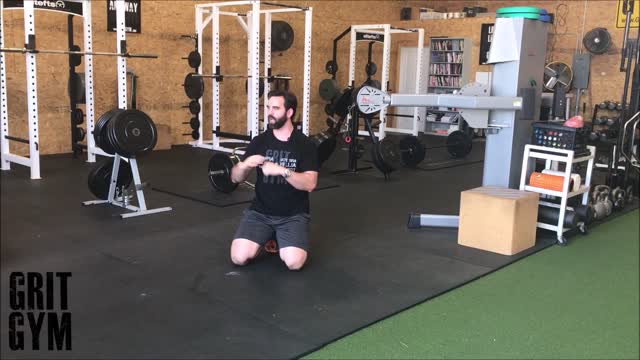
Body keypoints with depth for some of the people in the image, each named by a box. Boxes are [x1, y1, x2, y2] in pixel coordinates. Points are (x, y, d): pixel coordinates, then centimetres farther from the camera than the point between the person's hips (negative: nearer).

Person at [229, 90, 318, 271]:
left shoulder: (305, 145, -5)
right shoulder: (259, 141, 3)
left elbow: (310, 184, -16)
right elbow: (235, 178, 4)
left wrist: (282, 171, -30)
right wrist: (245, 165, -19)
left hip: (293, 215, -2)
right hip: (260, 211, 2)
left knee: (294, 262, -26)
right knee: (239, 257, -19)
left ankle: (280, 239, 9)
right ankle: (268, 238, 12)